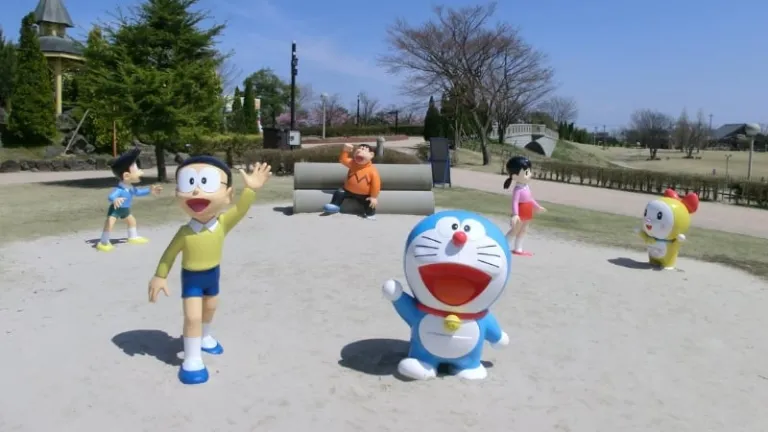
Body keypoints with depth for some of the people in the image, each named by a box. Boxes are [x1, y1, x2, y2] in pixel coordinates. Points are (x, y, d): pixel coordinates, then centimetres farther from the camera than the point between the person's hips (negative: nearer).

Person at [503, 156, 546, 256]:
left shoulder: (526, 187, 5)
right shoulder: (518, 189, -23)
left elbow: (530, 199, 20)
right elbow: (515, 202, -27)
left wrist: (537, 207, 29)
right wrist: (515, 214, -35)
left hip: (527, 214, 9)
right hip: (521, 213, -9)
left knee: (523, 231, 14)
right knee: (515, 230, -2)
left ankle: (518, 249, 23)